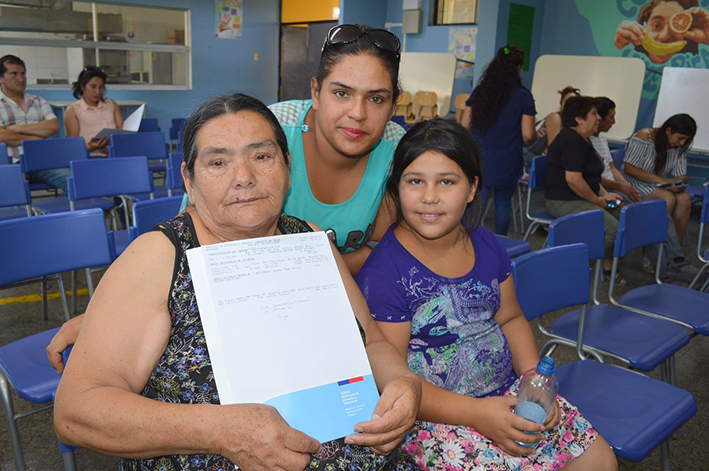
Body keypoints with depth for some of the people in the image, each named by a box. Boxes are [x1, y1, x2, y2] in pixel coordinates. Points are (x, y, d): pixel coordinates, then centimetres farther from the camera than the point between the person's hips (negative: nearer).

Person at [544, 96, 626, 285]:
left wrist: (605, 194, 11)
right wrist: (598, 200, -13)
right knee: (613, 229, -21)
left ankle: (608, 265, 13)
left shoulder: (583, 140, 18)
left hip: (582, 199, 11)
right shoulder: (572, 140, -17)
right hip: (565, 202, -11)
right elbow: (573, 179, -26)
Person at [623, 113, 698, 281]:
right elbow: (629, 168, -19)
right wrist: (660, 179, -25)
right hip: (635, 182, -6)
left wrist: (679, 185, -21)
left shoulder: (679, 148, 6)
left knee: (684, 200, -23)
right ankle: (675, 260, -25)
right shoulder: (644, 137, -15)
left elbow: (680, 176, 5)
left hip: (660, 185, 7)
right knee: (668, 199, -31)